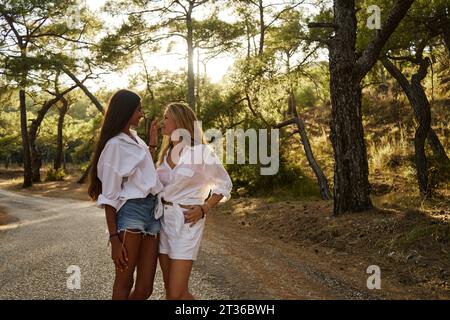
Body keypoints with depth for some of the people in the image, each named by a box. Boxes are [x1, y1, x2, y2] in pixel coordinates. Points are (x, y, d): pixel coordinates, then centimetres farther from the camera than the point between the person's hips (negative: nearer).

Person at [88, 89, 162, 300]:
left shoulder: (136, 138, 18)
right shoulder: (115, 145, -5)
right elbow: (109, 196, -8)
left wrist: (152, 144, 25)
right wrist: (114, 239, -14)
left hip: (152, 211, 7)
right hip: (130, 211, -7)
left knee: (145, 288, 4)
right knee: (124, 283, 3)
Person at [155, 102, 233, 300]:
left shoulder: (201, 152, -10)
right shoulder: (166, 152, 9)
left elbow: (225, 184, -2)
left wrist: (203, 209, -11)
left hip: (187, 221, -7)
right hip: (163, 219, 7)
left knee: (176, 294, -9)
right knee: (170, 290, 11)